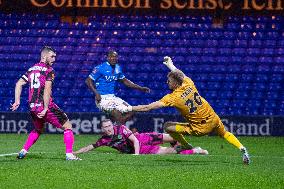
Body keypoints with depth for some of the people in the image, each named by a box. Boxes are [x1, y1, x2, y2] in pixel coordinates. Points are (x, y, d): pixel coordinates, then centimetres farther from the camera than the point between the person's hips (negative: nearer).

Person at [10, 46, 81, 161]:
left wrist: (17, 101, 11)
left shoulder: (31, 69, 14)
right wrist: (45, 108, -18)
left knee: (38, 130, 32)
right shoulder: (49, 70, -8)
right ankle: (69, 154, -7)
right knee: (67, 126, 4)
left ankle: (23, 152, 23)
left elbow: (19, 84, 12)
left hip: (32, 107, 7)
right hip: (45, 106, -7)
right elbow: (47, 90, -18)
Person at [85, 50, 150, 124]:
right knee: (118, 115, -24)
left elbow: (124, 81, 23)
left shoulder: (118, 68, 11)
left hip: (113, 97, 8)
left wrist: (140, 88, 18)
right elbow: (88, 81, -9)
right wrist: (96, 93, -21)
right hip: (102, 98, -8)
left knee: (130, 112, -5)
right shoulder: (100, 68, -10)